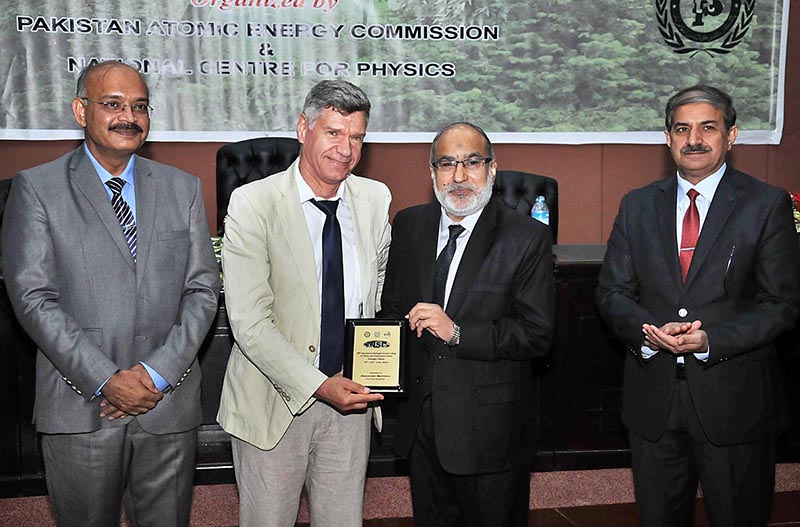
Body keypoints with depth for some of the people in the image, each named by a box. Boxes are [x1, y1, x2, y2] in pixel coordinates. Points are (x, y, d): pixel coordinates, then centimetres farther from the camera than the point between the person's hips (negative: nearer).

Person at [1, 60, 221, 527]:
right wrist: (106, 380, -14)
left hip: (169, 404, 2)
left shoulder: (183, 188, 8)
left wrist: (158, 373, -9)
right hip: (79, 409, -2)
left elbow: (202, 290, 3)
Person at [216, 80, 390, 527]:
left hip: (351, 398, 4)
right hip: (273, 404, -3)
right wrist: (317, 386, -23)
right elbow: (251, 322, -17)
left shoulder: (376, 200, 1)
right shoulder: (253, 204, -12)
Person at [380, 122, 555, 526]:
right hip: (421, 424, 4)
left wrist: (457, 333, -24)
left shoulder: (528, 238, -10)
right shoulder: (408, 225, 4)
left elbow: (537, 336, -15)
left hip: (491, 430, -4)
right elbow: (391, 306, 13)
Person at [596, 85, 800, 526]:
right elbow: (612, 291, 4)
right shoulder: (637, 206, 6)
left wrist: (711, 339, -22)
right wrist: (647, 331, -16)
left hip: (734, 397, -2)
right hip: (652, 394, 3)